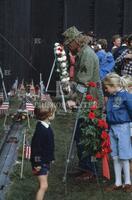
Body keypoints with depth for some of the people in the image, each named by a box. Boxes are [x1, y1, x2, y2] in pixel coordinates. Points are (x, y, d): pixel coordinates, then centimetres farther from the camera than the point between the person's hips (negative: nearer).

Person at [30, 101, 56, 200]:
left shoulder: (47, 127, 5)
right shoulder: (40, 129, -24)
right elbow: (35, 146, -23)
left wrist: (50, 158, 20)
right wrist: (37, 164, -20)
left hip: (46, 160, 10)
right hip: (40, 162, -10)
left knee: (44, 185, 16)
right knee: (44, 186, -12)